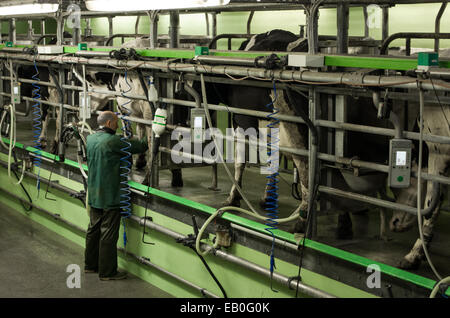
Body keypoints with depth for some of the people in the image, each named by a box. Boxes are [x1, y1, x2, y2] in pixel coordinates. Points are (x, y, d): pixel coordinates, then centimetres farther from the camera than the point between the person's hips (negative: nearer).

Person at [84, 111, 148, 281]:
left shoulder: (90, 139, 7)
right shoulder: (112, 141, -19)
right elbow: (139, 146, -16)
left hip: (94, 194, 9)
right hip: (110, 195, -9)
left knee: (94, 228, 18)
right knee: (108, 233, -2)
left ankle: (90, 264, 29)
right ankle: (107, 271, 4)